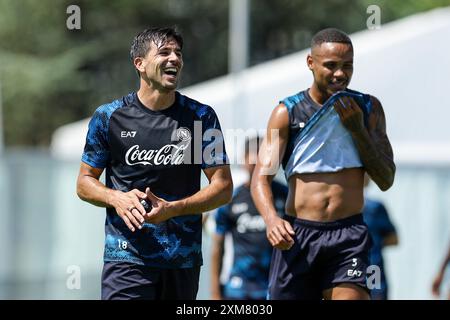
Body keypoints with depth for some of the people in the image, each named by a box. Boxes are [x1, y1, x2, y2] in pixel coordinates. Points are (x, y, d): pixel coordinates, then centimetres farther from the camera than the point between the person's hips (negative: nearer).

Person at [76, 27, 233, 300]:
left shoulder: (201, 116, 4)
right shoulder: (109, 117, 3)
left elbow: (224, 188, 2)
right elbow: (85, 182, 10)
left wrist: (172, 209, -14)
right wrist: (117, 199, -13)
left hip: (184, 260, 2)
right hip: (127, 256, -2)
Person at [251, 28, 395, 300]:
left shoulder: (369, 109, 10)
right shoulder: (288, 112, 3)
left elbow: (386, 180, 7)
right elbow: (261, 177, -5)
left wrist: (358, 130, -4)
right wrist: (272, 220, -25)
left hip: (349, 235, 0)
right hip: (297, 235, 0)